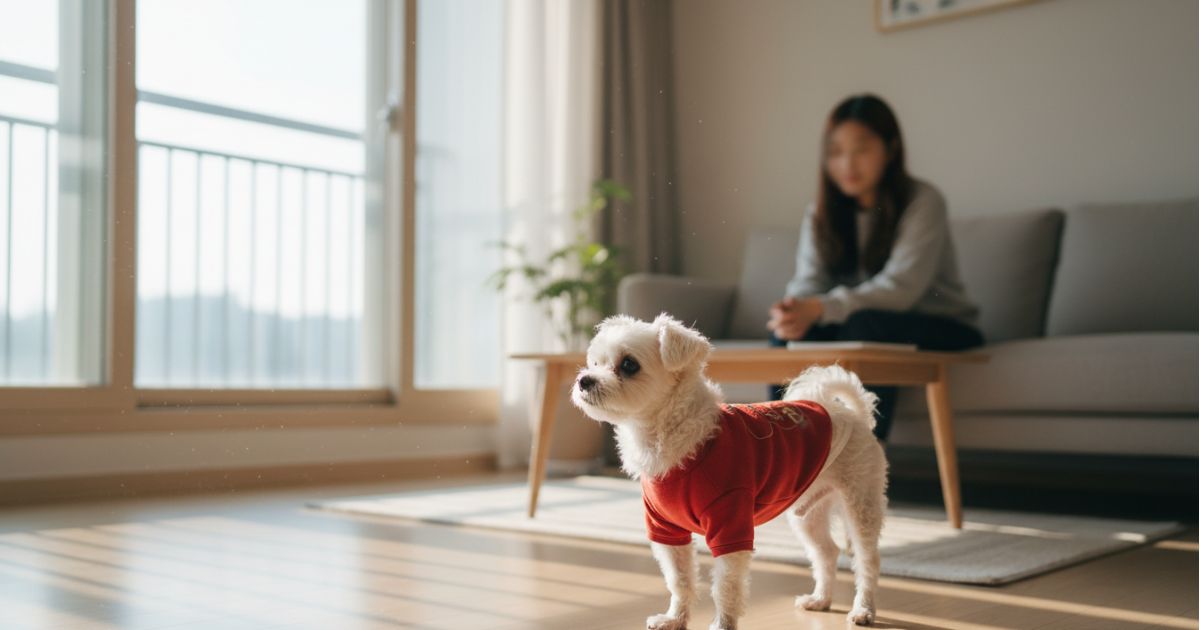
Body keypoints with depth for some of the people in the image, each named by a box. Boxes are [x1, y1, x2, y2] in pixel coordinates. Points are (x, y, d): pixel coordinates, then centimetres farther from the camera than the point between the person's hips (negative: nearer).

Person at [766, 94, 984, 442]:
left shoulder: (923, 201, -15)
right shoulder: (821, 212, 2)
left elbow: (900, 287, -27)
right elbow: (808, 282, -9)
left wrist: (821, 308, -39)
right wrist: (794, 309, -34)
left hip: (943, 331, -5)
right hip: (861, 327, 5)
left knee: (866, 324, -34)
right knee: (789, 330, -21)